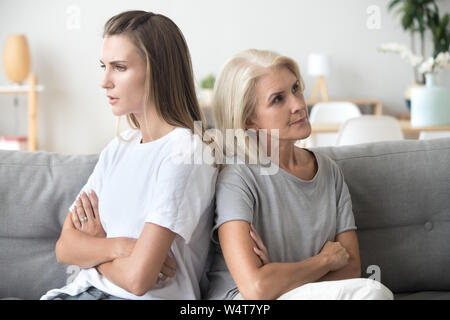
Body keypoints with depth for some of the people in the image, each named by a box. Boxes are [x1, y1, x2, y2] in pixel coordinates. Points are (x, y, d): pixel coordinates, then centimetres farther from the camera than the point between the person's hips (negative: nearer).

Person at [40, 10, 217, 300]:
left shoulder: (185, 153, -14)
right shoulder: (118, 148, 11)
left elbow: (137, 279, -19)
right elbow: (65, 248, 6)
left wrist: (95, 246, 0)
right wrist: (119, 246, -13)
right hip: (85, 289, 7)